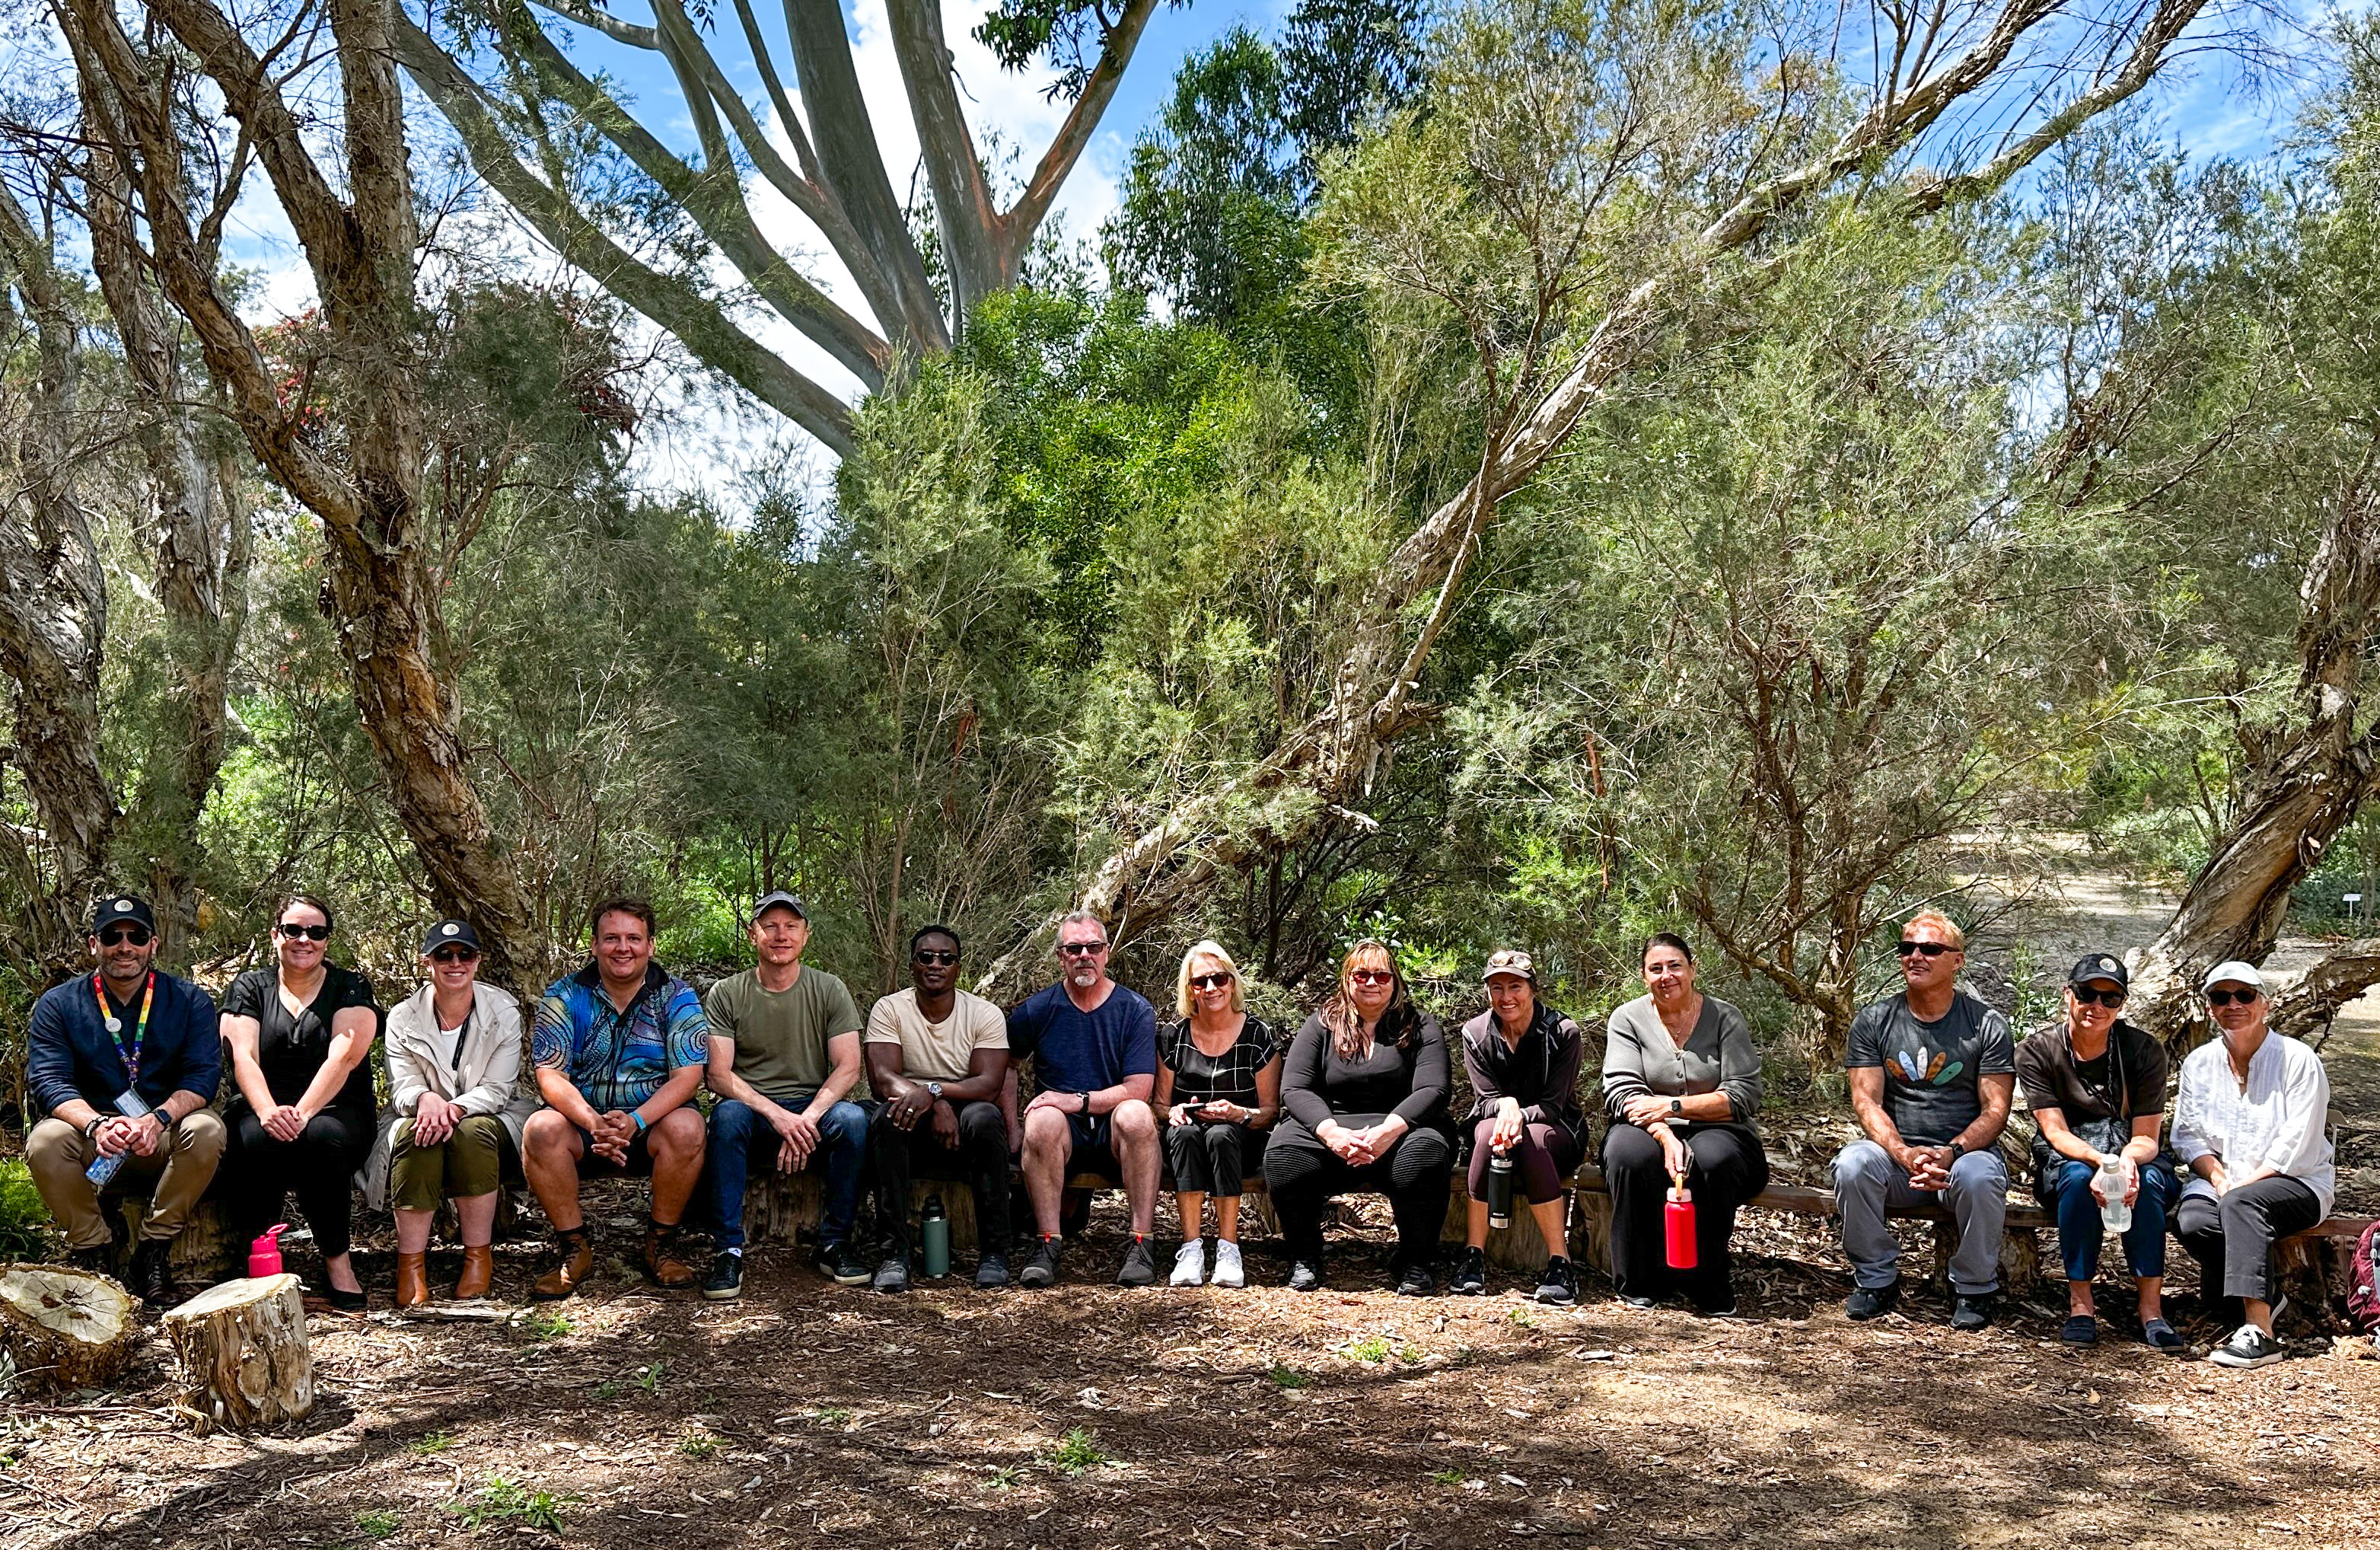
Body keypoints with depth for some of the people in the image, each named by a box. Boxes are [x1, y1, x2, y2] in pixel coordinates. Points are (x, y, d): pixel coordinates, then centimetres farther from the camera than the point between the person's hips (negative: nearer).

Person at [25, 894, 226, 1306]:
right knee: (45, 1141, -31)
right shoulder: (58, 1005, 3)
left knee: (207, 1130, -31)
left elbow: (203, 1074, -8)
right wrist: (96, 1125, -30)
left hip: (164, 1137, 0)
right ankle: (93, 1246, -11)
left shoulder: (190, 1001, 3)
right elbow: (48, 1080, -9)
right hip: (91, 1139, 0)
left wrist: (157, 1119, -29)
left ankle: (154, 1251, -18)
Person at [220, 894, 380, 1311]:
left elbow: (343, 1057, -9)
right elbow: (243, 1058, -4)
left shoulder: (351, 989, 8)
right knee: (257, 1140, -34)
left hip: (335, 1111, -1)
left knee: (322, 1138, -36)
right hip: (260, 1108, 1)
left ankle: (337, 1262, -23)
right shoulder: (249, 988, 12)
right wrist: (268, 1111, -25)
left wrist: (303, 1112, -26)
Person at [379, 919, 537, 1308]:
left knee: (473, 1131, -36)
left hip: (490, 1117, -1)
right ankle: (411, 1263, -31)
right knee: (415, 1131, -34)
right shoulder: (403, 1018, 0)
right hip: (426, 1116, 1)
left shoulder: (503, 1011, -4)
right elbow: (402, 1088, -8)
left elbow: (497, 1089, -10)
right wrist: (425, 1098, -33)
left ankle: (479, 1257, -26)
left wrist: (457, 1108, -31)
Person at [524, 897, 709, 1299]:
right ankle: (574, 1249, -14)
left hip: (653, 1120, -1)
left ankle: (660, 1245, -11)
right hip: (582, 1119, 1)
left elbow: (687, 1075, -11)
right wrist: (593, 1122, -29)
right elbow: (550, 1075, -9)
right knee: (540, 1128, -30)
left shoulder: (677, 997, -1)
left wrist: (636, 1121, -29)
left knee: (686, 1127, -33)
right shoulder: (564, 996, 0)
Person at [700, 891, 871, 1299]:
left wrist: (805, 1120, -21)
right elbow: (719, 1075, -7)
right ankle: (727, 1250, -28)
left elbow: (848, 1068, -4)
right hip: (753, 1111, -1)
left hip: (814, 1109, 1)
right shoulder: (726, 994, 2)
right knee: (727, 1114, -35)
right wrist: (777, 1115, -22)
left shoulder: (829, 990, 4)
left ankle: (834, 1243, -16)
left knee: (853, 1119, -31)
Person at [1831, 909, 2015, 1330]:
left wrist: (1952, 1152, -22)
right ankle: (1877, 1279, -9)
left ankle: (1974, 1289, -10)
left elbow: (1995, 1111, -3)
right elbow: (1867, 1101, -2)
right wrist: (1904, 1153, -21)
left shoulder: (1987, 1026, 2)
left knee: (1978, 1176, -35)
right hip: (1896, 1153, 1)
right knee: (1852, 1164, -30)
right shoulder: (1873, 1022, 6)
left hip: (1967, 1150, -1)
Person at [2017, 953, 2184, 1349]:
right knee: (2079, 1177, -36)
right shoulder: (2037, 1052, -6)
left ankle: (2151, 1309, -32)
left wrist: (2128, 1160, -34)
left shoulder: (2144, 1051, -4)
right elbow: (2056, 1132, -14)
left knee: (2147, 1181, -34)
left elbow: (2146, 1137, -9)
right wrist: (2101, 1160, -35)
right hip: (2063, 1160, -1)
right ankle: (2080, 1304, -29)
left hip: (2133, 1155, 1)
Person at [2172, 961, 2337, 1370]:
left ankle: (2258, 1331, -41)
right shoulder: (2199, 1063, 9)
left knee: (2241, 1204, -37)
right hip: (2219, 1180, 4)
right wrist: (2218, 1178, -11)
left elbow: (2295, 1148, -12)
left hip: (2297, 1184, -4)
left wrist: (2238, 1188, -18)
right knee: (2192, 1222, -29)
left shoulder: (2298, 1060, -6)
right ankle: (2263, 1300, -8)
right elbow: (2187, 1135, 8)